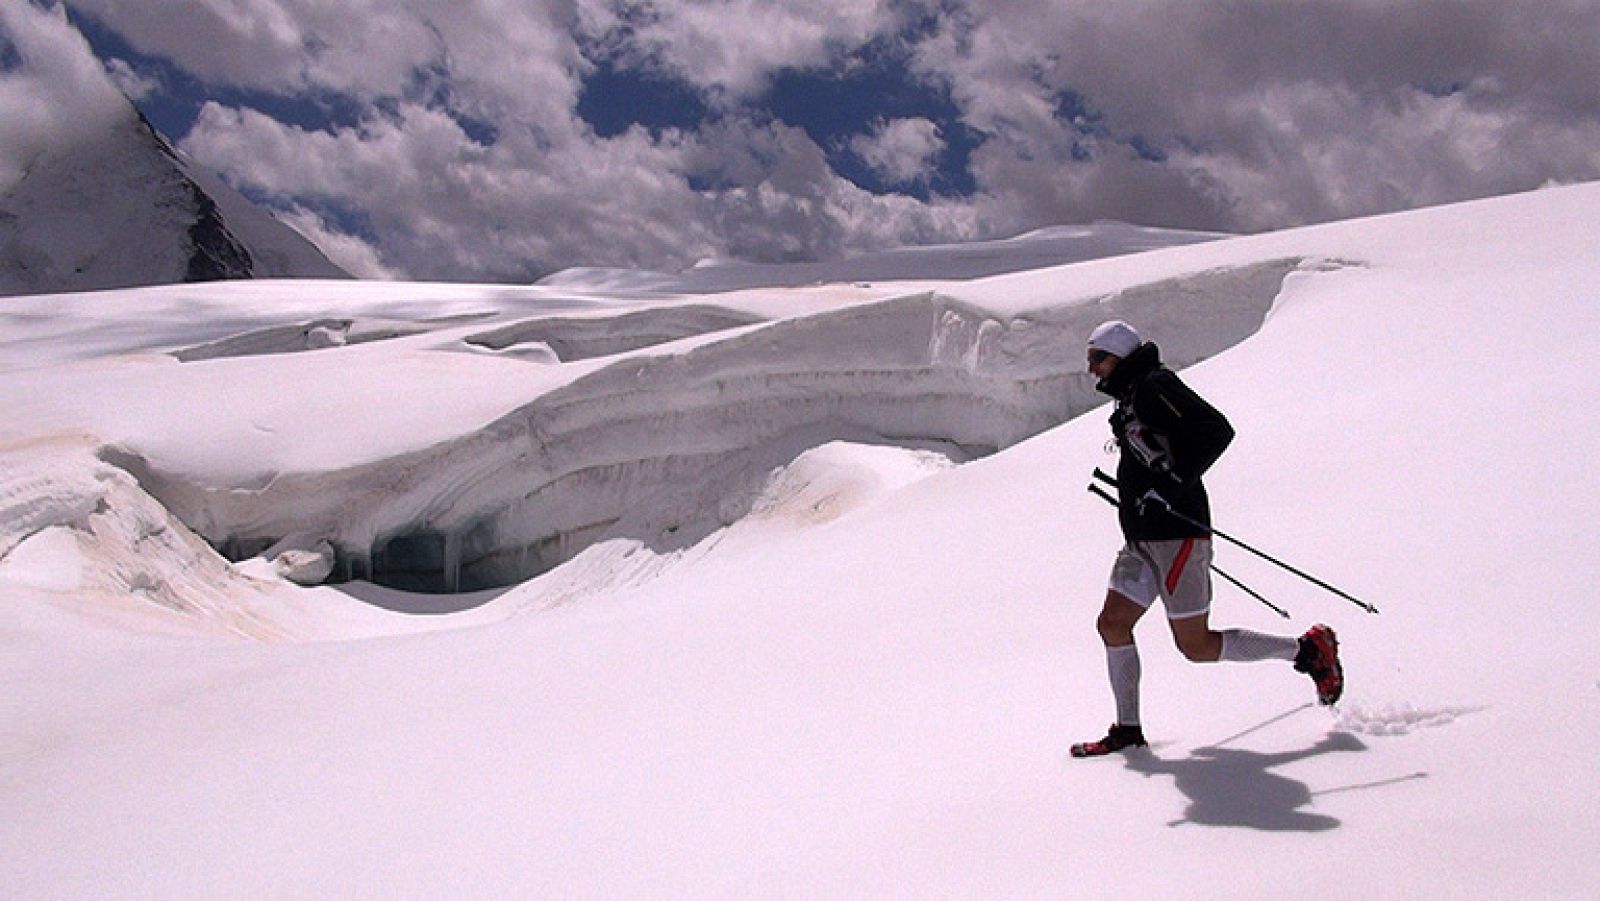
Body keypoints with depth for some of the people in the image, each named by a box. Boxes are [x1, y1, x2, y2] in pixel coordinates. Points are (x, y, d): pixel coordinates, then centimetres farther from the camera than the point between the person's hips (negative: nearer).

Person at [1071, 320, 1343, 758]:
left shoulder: (1156, 385, -10)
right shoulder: (1131, 399, 18)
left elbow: (1217, 430, -22)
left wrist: (1171, 483, -25)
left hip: (1175, 536, -10)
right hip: (1143, 540, 10)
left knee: (1197, 647, -4)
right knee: (1112, 625, 5)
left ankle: (1308, 649, 10)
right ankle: (1127, 730, 13)